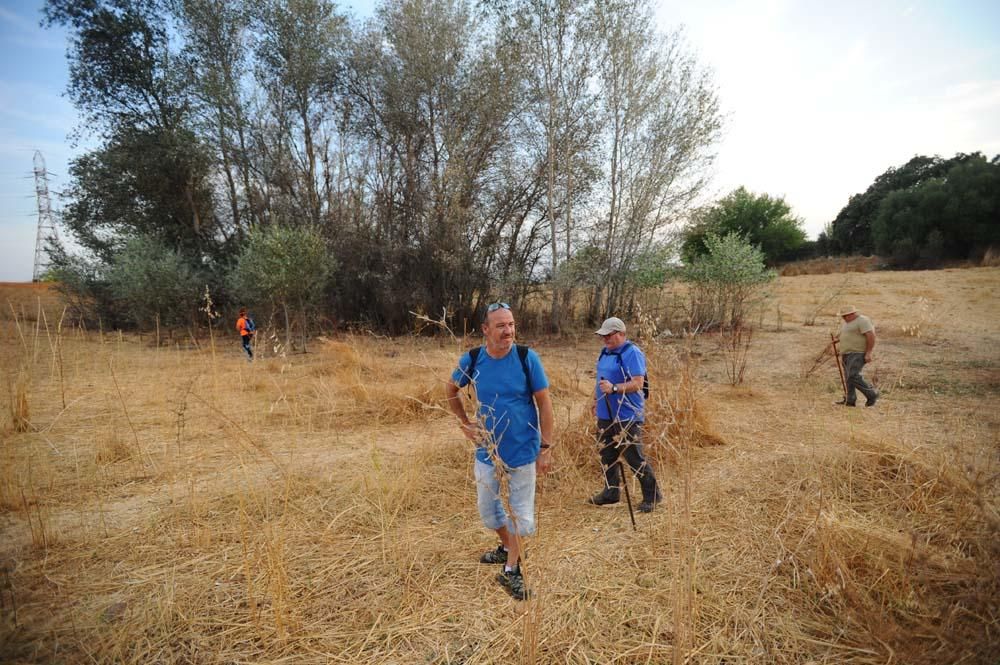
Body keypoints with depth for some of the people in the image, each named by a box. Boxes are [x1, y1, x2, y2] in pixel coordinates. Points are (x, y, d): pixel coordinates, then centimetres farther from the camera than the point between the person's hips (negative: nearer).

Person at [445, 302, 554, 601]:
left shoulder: (526, 357, -16)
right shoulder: (472, 360, -10)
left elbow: (544, 403, -9)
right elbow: (451, 391, 10)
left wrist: (545, 448, -10)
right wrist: (466, 423, 1)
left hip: (523, 450, -3)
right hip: (487, 450, 3)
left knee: (521, 512, 8)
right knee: (487, 509, 17)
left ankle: (511, 570, 29)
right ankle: (508, 547, 46)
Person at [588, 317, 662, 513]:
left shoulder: (632, 353, -15)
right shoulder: (605, 352, 12)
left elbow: (638, 383, -22)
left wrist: (614, 388, -32)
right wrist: (595, 399, 21)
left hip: (627, 417, -9)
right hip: (605, 414, 9)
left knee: (634, 458, -3)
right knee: (608, 455, 16)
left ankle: (652, 495, 14)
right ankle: (611, 492, 30)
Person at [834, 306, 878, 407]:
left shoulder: (862, 320, -11)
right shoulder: (846, 322, 16)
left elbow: (871, 336, -18)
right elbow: (842, 334, 31)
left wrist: (868, 353, -21)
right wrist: (837, 338, 9)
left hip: (858, 354, -9)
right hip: (848, 354, 9)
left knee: (854, 376, -17)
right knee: (849, 377, 8)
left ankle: (872, 395, -2)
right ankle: (849, 400, 11)